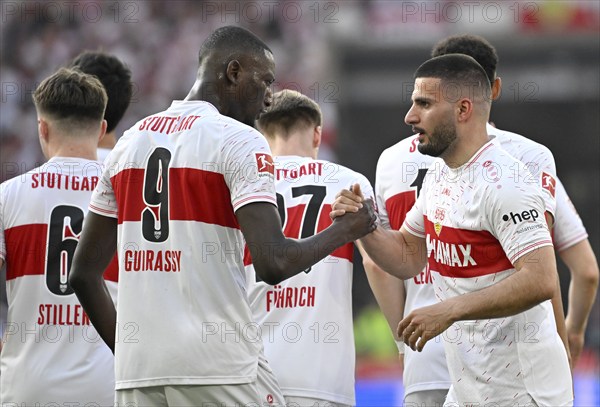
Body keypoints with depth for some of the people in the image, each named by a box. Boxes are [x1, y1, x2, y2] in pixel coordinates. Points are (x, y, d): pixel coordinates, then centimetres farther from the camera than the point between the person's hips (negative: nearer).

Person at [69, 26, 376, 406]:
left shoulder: (129, 141, 15)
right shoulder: (240, 141, -5)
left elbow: (84, 272, 16)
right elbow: (273, 263, -16)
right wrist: (346, 230, 1)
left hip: (136, 374, 6)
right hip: (219, 365, -6)